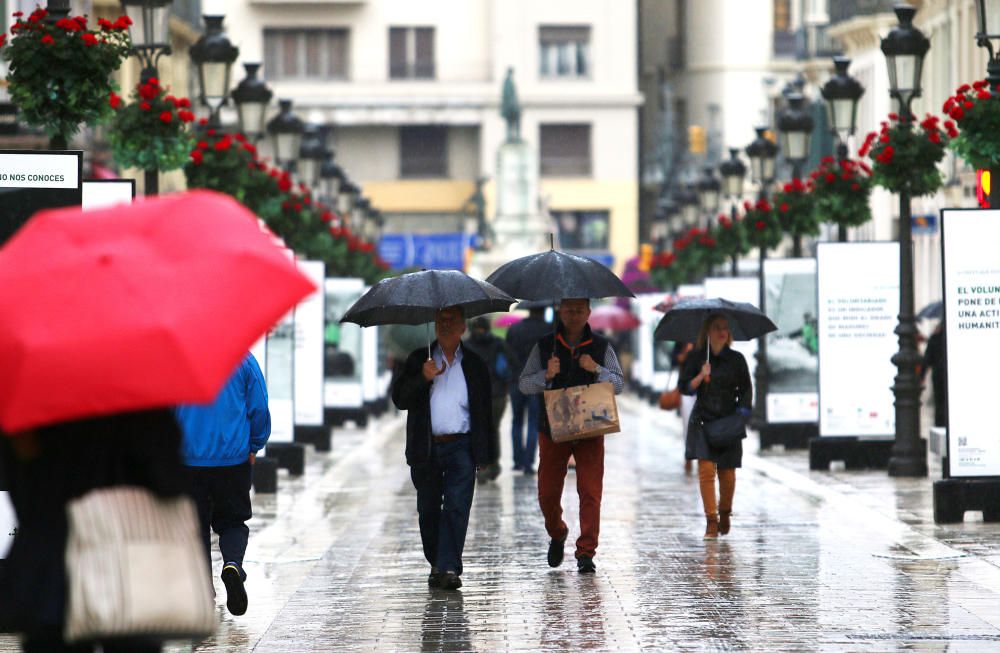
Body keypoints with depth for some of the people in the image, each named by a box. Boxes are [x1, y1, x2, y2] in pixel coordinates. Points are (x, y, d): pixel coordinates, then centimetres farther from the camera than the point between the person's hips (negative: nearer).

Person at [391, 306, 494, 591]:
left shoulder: (474, 365, 9)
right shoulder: (419, 360, 8)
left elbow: (485, 411, 12)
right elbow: (399, 398, -1)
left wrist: (485, 452, 6)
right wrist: (422, 378, -16)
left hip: (460, 447, -1)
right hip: (426, 449, 1)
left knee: (457, 507, -12)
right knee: (428, 509, 8)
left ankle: (449, 568, -16)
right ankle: (436, 564, 23)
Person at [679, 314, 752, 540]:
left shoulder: (736, 359, 6)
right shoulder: (696, 358, 3)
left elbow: (746, 390, 11)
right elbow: (685, 387, 1)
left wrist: (742, 412, -2)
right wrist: (701, 376, -16)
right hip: (703, 421, -1)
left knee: (727, 472, 1)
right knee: (706, 469, -13)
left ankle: (725, 514, 26)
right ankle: (711, 522, -10)